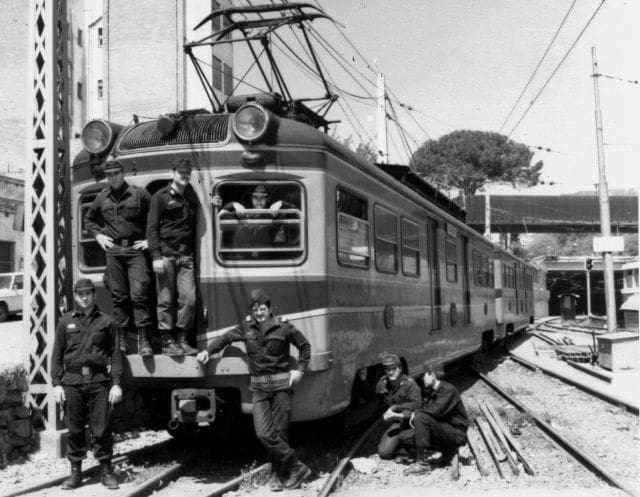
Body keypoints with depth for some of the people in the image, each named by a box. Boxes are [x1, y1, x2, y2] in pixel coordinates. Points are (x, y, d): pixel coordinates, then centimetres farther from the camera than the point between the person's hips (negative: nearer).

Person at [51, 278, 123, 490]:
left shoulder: (105, 321, 8)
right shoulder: (65, 322, 10)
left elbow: (115, 354, 6)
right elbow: (57, 355, 10)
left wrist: (116, 383, -1)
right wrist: (56, 383, 2)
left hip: (99, 380, -1)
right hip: (72, 381, 1)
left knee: (101, 429, -1)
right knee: (74, 430, 5)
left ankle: (106, 471, 10)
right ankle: (75, 471, 16)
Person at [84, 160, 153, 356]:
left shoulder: (139, 194, 0)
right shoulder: (101, 198, 11)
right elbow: (88, 219, 28)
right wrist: (98, 235, 13)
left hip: (135, 250, -3)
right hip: (113, 251, 3)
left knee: (139, 294, -11)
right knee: (118, 297, 4)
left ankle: (143, 340, -9)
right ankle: (121, 340, 10)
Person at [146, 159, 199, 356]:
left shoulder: (192, 197, 15)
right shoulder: (161, 197, 0)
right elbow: (152, 228, -4)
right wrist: (156, 256, -13)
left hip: (186, 255, 4)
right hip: (167, 254, -4)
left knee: (189, 299, -1)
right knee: (166, 300, 0)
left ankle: (181, 339, 11)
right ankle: (167, 341, 7)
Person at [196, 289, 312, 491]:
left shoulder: (283, 328, -2)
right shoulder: (246, 328, 7)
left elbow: (304, 346, 9)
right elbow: (225, 338, 20)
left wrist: (299, 369, 0)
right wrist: (208, 351, 9)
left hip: (281, 384, -3)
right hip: (259, 387, 3)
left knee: (279, 432, -3)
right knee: (264, 433, -9)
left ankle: (278, 475, 13)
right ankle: (297, 468, 1)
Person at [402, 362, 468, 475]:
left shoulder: (448, 390, -15)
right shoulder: (429, 392, 12)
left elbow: (437, 410, -28)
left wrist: (416, 412, -16)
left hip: (457, 435, -9)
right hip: (443, 431, 9)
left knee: (421, 418, -27)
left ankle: (422, 463, -25)